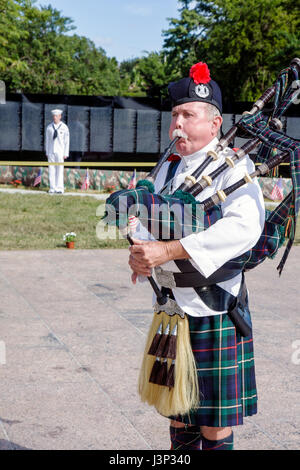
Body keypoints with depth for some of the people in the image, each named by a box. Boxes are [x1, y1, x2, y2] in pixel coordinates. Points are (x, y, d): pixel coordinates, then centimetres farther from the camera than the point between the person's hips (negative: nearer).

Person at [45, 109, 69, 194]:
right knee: (51, 170, 2)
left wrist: (66, 153, -5)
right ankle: (52, 188, 6)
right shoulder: (49, 127, 7)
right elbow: (47, 140, 12)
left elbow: (67, 141, 0)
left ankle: (59, 188, 0)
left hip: (60, 152, -3)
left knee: (60, 170, -4)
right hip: (51, 151, 3)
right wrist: (47, 152, 9)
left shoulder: (64, 127, -1)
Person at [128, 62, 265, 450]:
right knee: (179, 422, 17)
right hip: (172, 311, 6)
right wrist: (140, 253, -13)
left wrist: (167, 251, -32)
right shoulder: (169, 169, 11)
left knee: (215, 428, 5)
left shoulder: (235, 167, -12)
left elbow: (245, 227, -28)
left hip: (214, 314, -6)